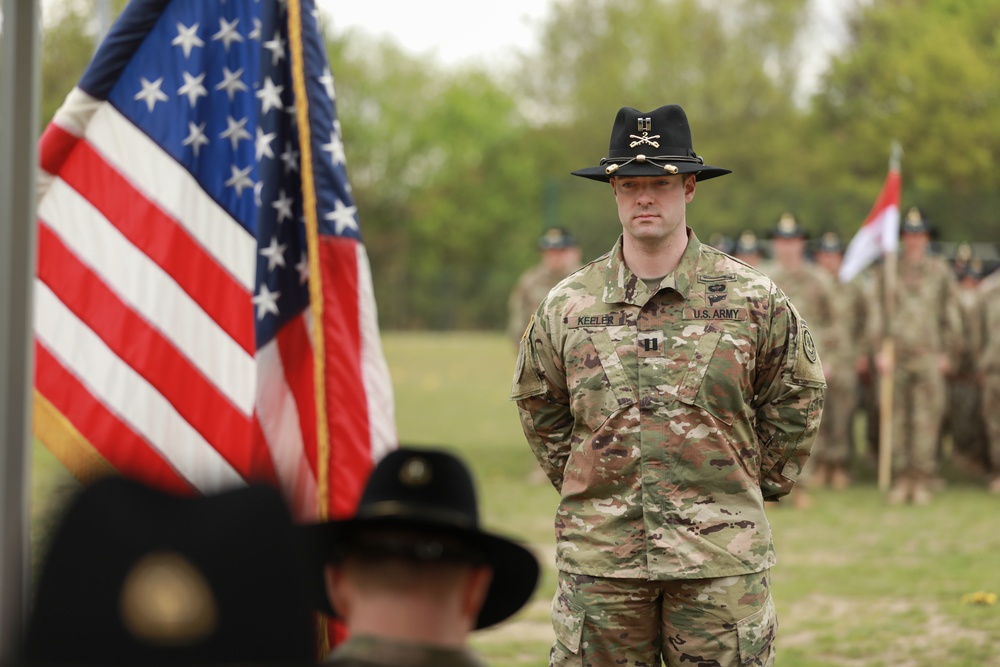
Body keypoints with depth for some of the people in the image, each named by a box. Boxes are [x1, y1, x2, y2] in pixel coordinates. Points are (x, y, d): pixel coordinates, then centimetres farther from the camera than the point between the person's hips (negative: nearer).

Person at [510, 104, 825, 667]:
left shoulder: (753, 299, 0)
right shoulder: (567, 305, 4)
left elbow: (798, 395, 13)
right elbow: (538, 405, 19)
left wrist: (761, 483, 13)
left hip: (722, 557, -1)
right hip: (600, 555, 1)